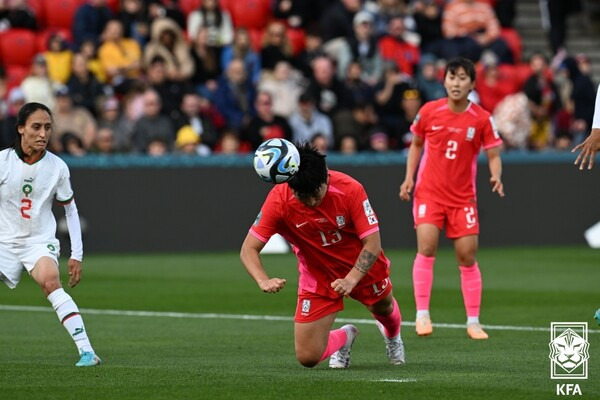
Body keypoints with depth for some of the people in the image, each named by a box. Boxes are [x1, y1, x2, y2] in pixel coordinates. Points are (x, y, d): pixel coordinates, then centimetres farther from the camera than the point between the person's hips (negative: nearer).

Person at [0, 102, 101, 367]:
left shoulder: (57, 167, -5)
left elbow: (70, 209, 7)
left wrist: (76, 255, 3)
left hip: (40, 242, -2)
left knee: (50, 282, -30)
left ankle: (86, 351, -35)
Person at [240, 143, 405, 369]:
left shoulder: (350, 189, -28)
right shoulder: (278, 201, -27)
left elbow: (373, 244, -24)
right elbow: (248, 249, -21)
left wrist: (351, 280, -40)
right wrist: (263, 281, -41)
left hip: (362, 267, 0)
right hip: (317, 277, 0)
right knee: (307, 358, -8)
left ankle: (392, 336, 67)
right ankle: (343, 337, 29)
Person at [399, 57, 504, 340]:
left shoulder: (482, 119, -6)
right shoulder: (429, 112, -3)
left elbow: (493, 155, -3)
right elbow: (416, 144, 12)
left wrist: (496, 176, -24)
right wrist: (409, 178, 2)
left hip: (463, 197, 0)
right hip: (429, 192, 0)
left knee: (467, 256, 0)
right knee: (427, 247, -17)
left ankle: (473, 322, 9)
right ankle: (422, 314, -11)